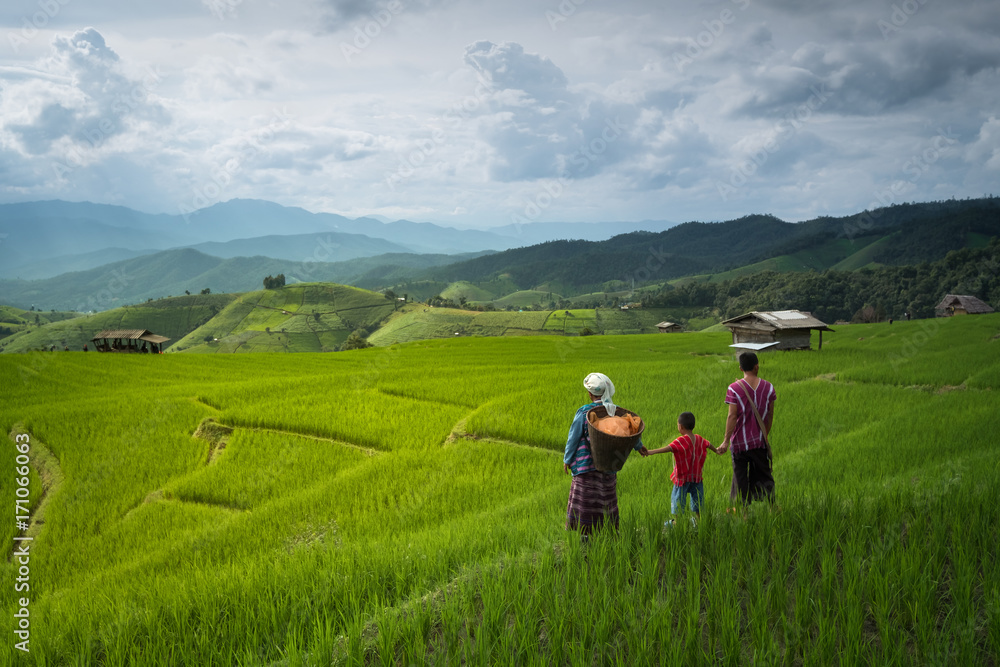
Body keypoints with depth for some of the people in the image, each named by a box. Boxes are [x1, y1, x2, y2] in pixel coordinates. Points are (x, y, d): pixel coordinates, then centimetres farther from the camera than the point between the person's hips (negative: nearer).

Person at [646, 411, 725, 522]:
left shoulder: (681, 441, -18)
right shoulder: (699, 439, 5)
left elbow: (669, 448, -35)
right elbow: (708, 444, 26)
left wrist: (652, 452, -45)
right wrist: (716, 450, 48)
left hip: (683, 477, -6)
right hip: (696, 476, 7)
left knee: (677, 497, 2)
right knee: (697, 498, 16)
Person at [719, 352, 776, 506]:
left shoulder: (734, 388, -12)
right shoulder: (768, 387, -2)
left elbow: (732, 416, -15)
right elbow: (770, 415, 4)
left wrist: (726, 441, -11)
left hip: (740, 440, -3)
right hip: (760, 441, 3)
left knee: (740, 475, 8)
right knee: (764, 473, 15)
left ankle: (743, 508, 14)